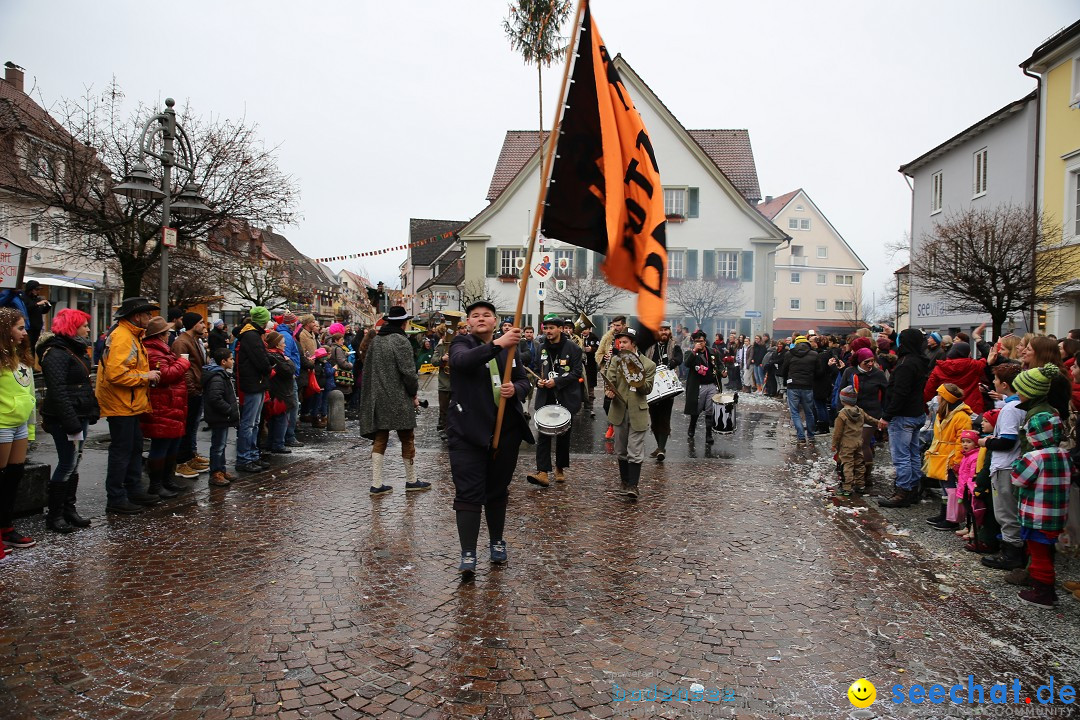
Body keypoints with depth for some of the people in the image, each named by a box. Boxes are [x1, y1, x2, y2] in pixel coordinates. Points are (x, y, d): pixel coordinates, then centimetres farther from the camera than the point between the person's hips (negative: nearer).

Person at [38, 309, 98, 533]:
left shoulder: (75, 350, 17)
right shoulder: (56, 354, -15)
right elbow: (58, 392, -22)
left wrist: (92, 410, 15)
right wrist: (71, 423, -25)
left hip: (79, 416, 10)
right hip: (64, 419, -10)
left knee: (73, 463, 13)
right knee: (67, 464, -5)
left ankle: (69, 509, 22)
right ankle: (55, 516, 5)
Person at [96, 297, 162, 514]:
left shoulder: (131, 335, 16)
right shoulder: (122, 337, -19)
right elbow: (116, 373, -29)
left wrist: (146, 375, 11)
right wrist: (144, 376, -19)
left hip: (130, 404, 11)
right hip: (120, 404, -11)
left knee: (135, 448, 17)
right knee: (122, 450, -3)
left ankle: (134, 490, 28)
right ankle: (116, 499, 5)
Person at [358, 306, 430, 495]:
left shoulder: (375, 341, 10)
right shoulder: (401, 341, -13)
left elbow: (368, 369, 15)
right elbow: (408, 371, -15)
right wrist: (413, 393, -1)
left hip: (377, 399, 7)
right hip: (399, 399, -7)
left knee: (379, 440, 8)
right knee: (407, 438, 7)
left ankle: (376, 484, 5)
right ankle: (411, 480, 17)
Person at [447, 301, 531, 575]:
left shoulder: (508, 347, 12)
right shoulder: (461, 344, -2)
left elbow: (524, 380, 14)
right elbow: (463, 360, -26)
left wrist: (515, 389, -11)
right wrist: (497, 344, -40)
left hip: (505, 431, 4)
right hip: (468, 431, -4)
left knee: (498, 491, 15)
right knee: (469, 493, -6)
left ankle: (497, 543, 32)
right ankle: (468, 555, -2)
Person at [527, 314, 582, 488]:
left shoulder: (572, 348, -4)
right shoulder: (542, 348, 10)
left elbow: (577, 372, -8)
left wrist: (557, 381, -16)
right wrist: (538, 381, 0)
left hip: (566, 398, -3)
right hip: (546, 398, 3)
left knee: (563, 434, 8)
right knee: (543, 434, -7)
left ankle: (560, 468, 25)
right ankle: (542, 472, -12)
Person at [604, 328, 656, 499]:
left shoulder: (649, 365, -2)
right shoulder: (615, 360, 6)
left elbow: (648, 389, -5)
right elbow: (609, 379, -5)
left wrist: (638, 381, -24)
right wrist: (609, 391, -26)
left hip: (638, 413, -3)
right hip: (619, 411, 3)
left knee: (635, 451, -7)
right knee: (621, 451, 13)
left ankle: (633, 485, -5)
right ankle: (625, 482, 27)